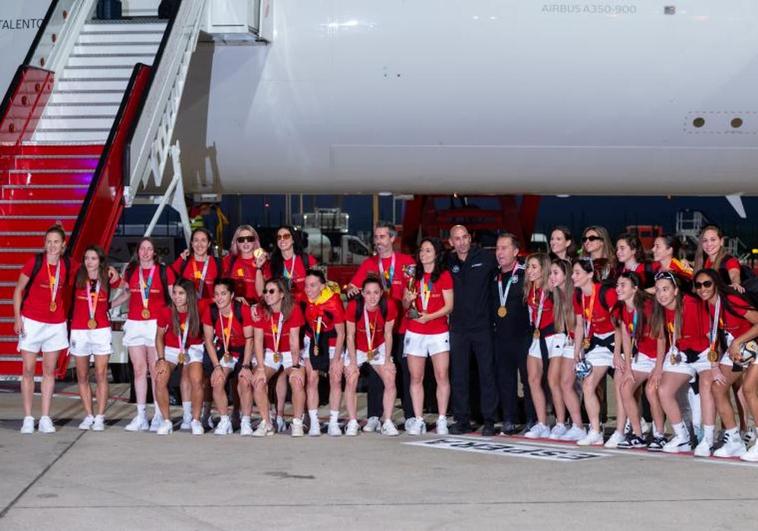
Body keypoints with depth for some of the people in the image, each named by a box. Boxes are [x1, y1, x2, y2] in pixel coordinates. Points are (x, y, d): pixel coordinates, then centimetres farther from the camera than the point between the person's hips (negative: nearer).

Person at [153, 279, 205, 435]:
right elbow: (159, 337, -2)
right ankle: (166, 421, -6)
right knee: (160, 379, -22)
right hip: (170, 350, 1)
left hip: (193, 349, -1)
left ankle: (195, 420, -4)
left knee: (196, 380, -24)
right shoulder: (166, 312, -14)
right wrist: (161, 359, -11)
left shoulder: (198, 311, -16)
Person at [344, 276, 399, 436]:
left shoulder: (389, 306, -23)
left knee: (390, 381, -8)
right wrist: (353, 362, -16)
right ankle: (353, 423, -2)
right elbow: (350, 336, -17)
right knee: (351, 381, -13)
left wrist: (388, 360, -7)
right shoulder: (354, 306, -27)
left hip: (379, 349, 2)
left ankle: (387, 422, 1)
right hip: (356, 349, -2)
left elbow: (388, 334, -10)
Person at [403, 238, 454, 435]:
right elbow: (405, 305, 13)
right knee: (416, 378, 1)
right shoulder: (413, 275, 10)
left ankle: (442, 420, 0)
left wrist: (429, 316, -17)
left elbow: (449, 306, -4)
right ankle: (418, 420, 6)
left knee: (442, 376, -7)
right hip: (415, 333, 3)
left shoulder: (444, 276, 0)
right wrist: (408, 299, -10)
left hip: (438, 332, -3)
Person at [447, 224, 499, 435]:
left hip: (482, 325, -3)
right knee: (458, 376, 4)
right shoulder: (448, 263, 7)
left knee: (487, 373, -1)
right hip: (458, 327, 3)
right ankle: (462, 420, 12)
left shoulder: (485, 258, -1)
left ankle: (489, 421, 4)